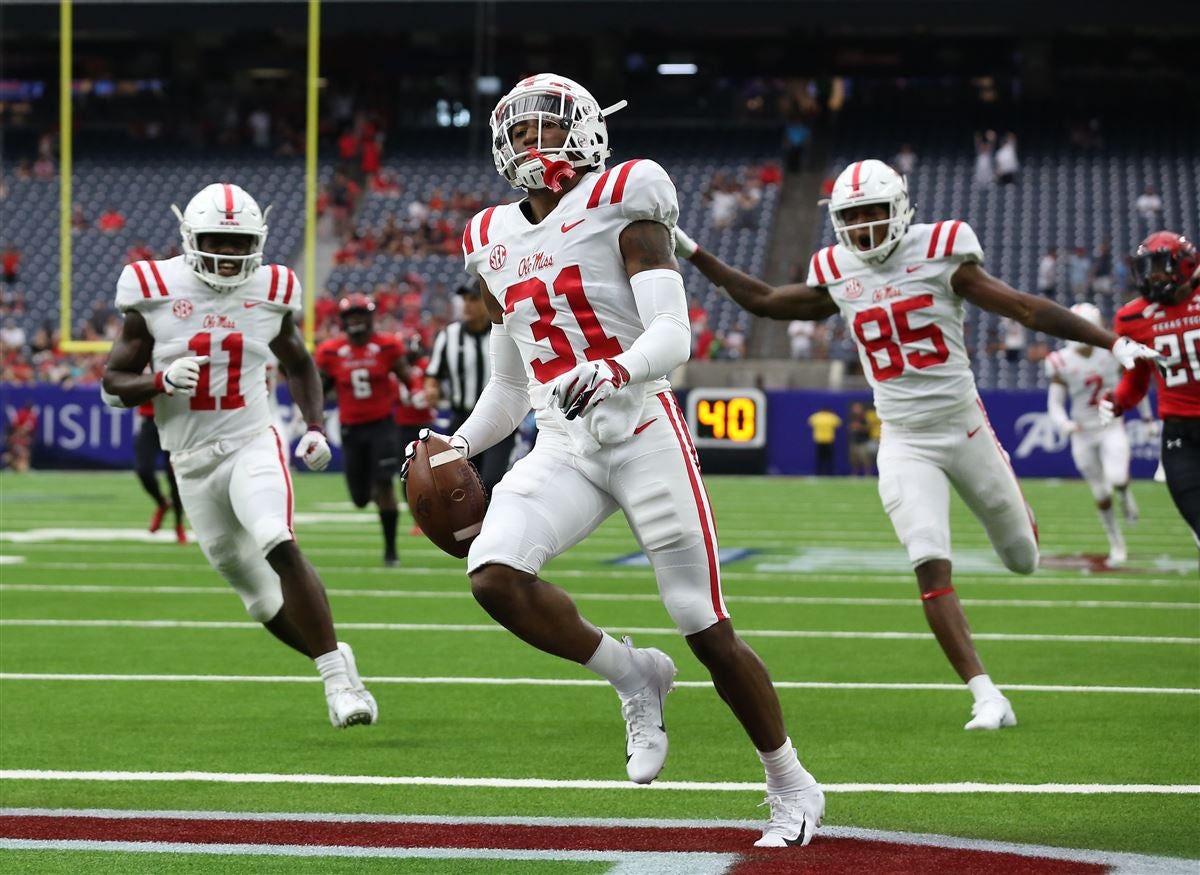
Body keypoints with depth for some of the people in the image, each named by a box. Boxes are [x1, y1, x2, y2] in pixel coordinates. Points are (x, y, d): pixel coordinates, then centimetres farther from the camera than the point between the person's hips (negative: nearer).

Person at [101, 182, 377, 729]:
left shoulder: (270, 294, 0)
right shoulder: (154, 294, -6)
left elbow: (298, 364, 19)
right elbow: (113, 385, -2)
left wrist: (315, 427, 4)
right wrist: (161, 381, -22)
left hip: (253, 445, -1)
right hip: (193, 461, 1)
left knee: (280, 546, -28)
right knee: (256, 592, 6)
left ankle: (337, 678, -25)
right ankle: (334, 661, 27)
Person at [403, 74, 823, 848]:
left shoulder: (619, 210, -4)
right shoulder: (497, 247, 15)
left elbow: (673, 337, -16)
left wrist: (615, 371, -36)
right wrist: (457, 447, 9)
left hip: (643, 434, -5)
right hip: (563, 450, 5)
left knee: (706, 628, -2)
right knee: (494, 574, -22)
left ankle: (792, 787, 17)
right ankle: (632, 675, 1)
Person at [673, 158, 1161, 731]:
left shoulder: (939, 257, -11)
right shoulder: (838, 276, 1)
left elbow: (1026, 309, -11)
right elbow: (764, 301, 15)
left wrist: (1113, 343, -16)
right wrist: (693, 255, 13)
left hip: (963, 428, -1)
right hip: (905, 443, 1)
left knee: (1023, 557, 14)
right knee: (930, 566, -17)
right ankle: (987, 698, -16)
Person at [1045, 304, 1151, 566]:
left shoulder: (1114, 353, -8)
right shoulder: (1062, 363, -10)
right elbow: (1055, 405, -7)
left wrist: (1147, 417, 14)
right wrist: (1064, 424, -28)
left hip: (1112, 428, -1)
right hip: (1083, 433, 1)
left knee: (1116, 479, -24)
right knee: (1101, 495, 8)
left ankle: (1125, 493, 13)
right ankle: (1117, 545, 25)